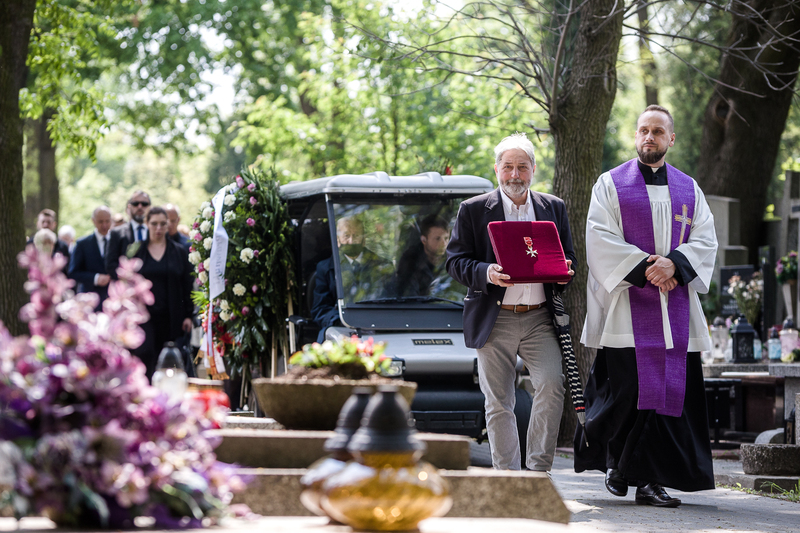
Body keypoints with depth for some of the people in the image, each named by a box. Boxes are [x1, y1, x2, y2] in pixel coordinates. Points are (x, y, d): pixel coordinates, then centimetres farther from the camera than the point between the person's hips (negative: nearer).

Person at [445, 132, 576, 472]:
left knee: (551, 383, -17)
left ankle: (538, 469, -7)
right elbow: (455, 261, -1)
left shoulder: (554, 208, 13)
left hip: (539, 319, 1)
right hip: (494, 320, -1)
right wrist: (486, 273, -21)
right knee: (498, 403, 2)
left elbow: (568, 258, 16)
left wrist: (563, 270, -9)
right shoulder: (473, 210, 4)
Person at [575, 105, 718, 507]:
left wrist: (674, 263, -12)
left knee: (668, 390, -3)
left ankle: (652, 478, 0)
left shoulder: (689, 190, 15)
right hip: (627, 304, -3)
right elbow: (601, 239, -4)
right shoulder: (611, 184, 6)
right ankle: (616, 459, 15)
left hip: (675, 307, 3)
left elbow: (705, 240, 7)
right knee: (627, 390, -8)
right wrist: (643, 268, -14)